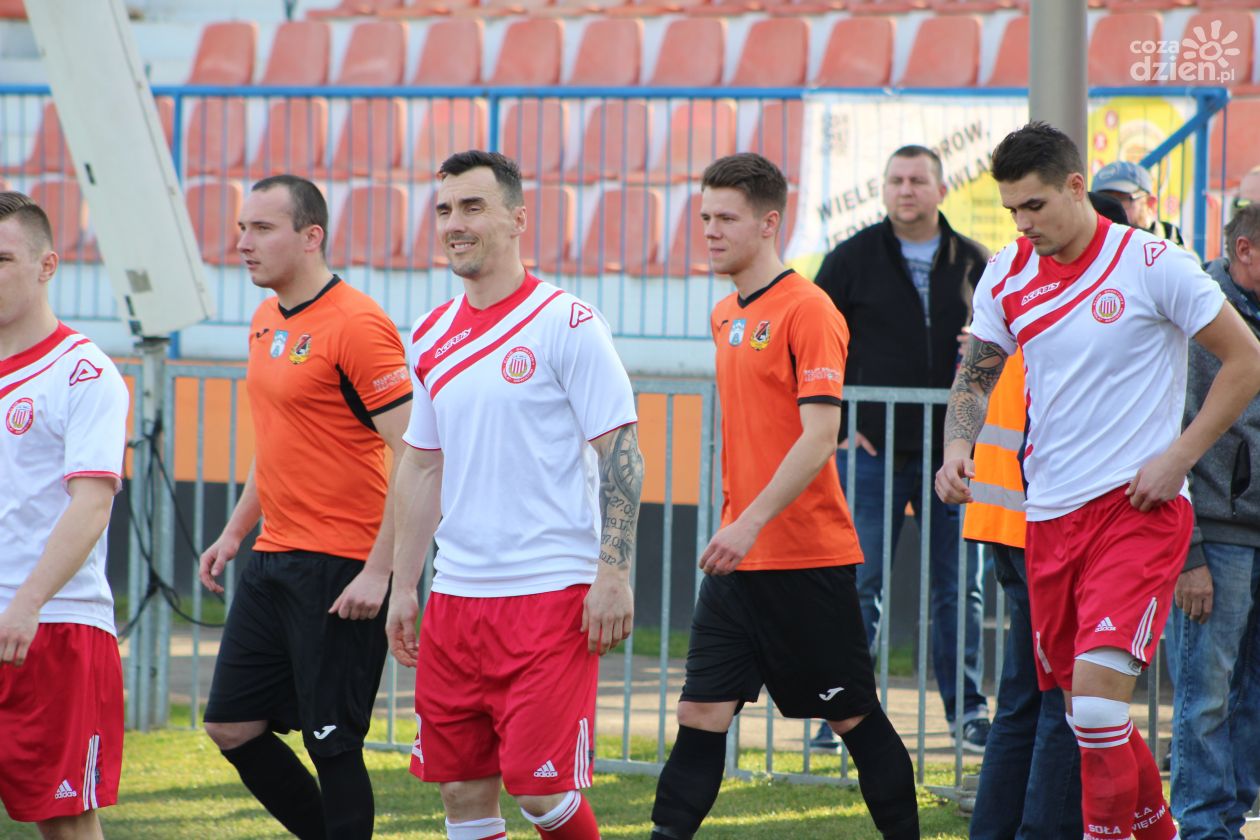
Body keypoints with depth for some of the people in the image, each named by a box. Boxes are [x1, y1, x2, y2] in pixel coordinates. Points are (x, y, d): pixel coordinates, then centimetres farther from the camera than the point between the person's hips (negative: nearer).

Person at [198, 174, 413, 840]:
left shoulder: (357, 325, -15)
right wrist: (235, 532, 20)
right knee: (231, 726, 9)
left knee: (332, 745, -5)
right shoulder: (267, 322, 12)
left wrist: (378, 571, -22)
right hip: (273, 561, 9)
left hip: (339, 574, -9)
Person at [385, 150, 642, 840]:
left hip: (552, 593, -6)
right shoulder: (431, 338, 12)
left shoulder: (565, 323, -7)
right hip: (456, 595, 6)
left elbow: (620, 453, -8)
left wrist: (613, 574, -15)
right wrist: (404, 587, 16)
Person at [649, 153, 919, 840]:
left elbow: (819, 436, -19)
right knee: (701, 711, 0)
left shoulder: (807, 309, -12)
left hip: (807, 558, -7)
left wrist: (753, 522, -24)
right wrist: (732, 521, 17)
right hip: (739, 560, 7)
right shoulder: (725, 316, 13)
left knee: (853, 716, 3)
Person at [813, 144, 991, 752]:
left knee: (959, 587, 5)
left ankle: (967, 709, 12)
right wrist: (834, 425, -2)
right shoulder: (853, 259, 2)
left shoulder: (974, 263, 6)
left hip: (951, 449, 2)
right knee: (859, 585, -1)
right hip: (872, 449, -2)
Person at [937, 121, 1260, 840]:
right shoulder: (1007, 276, 6)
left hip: (1140, 508, -6)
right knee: (1082, 710, 11)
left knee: (1097, 689, -20)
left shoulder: (1153, 263, -9)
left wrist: (1177, 458, -10)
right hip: (1049, 513, 6)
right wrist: (958, 448, -4)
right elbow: (975, 376, 16)